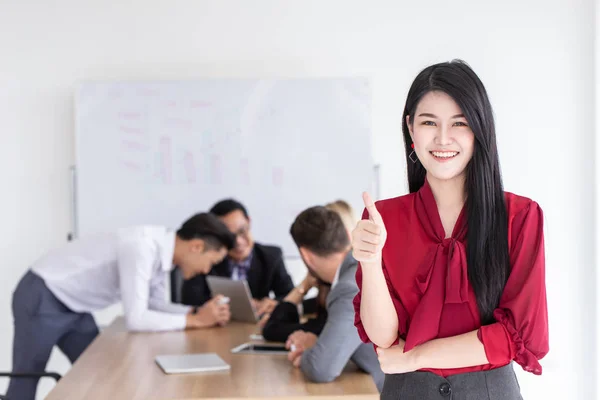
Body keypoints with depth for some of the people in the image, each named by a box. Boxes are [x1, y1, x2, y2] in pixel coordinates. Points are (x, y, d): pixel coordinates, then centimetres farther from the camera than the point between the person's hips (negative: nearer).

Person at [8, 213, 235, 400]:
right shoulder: (142, 248, -31)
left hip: (72, 306, 9)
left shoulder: (162, 248, -3)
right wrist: (195, 320, -25)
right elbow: (136, 319, -32)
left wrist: (199, 312, -9)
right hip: (41, 299, -9)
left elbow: (153, 304, 7)